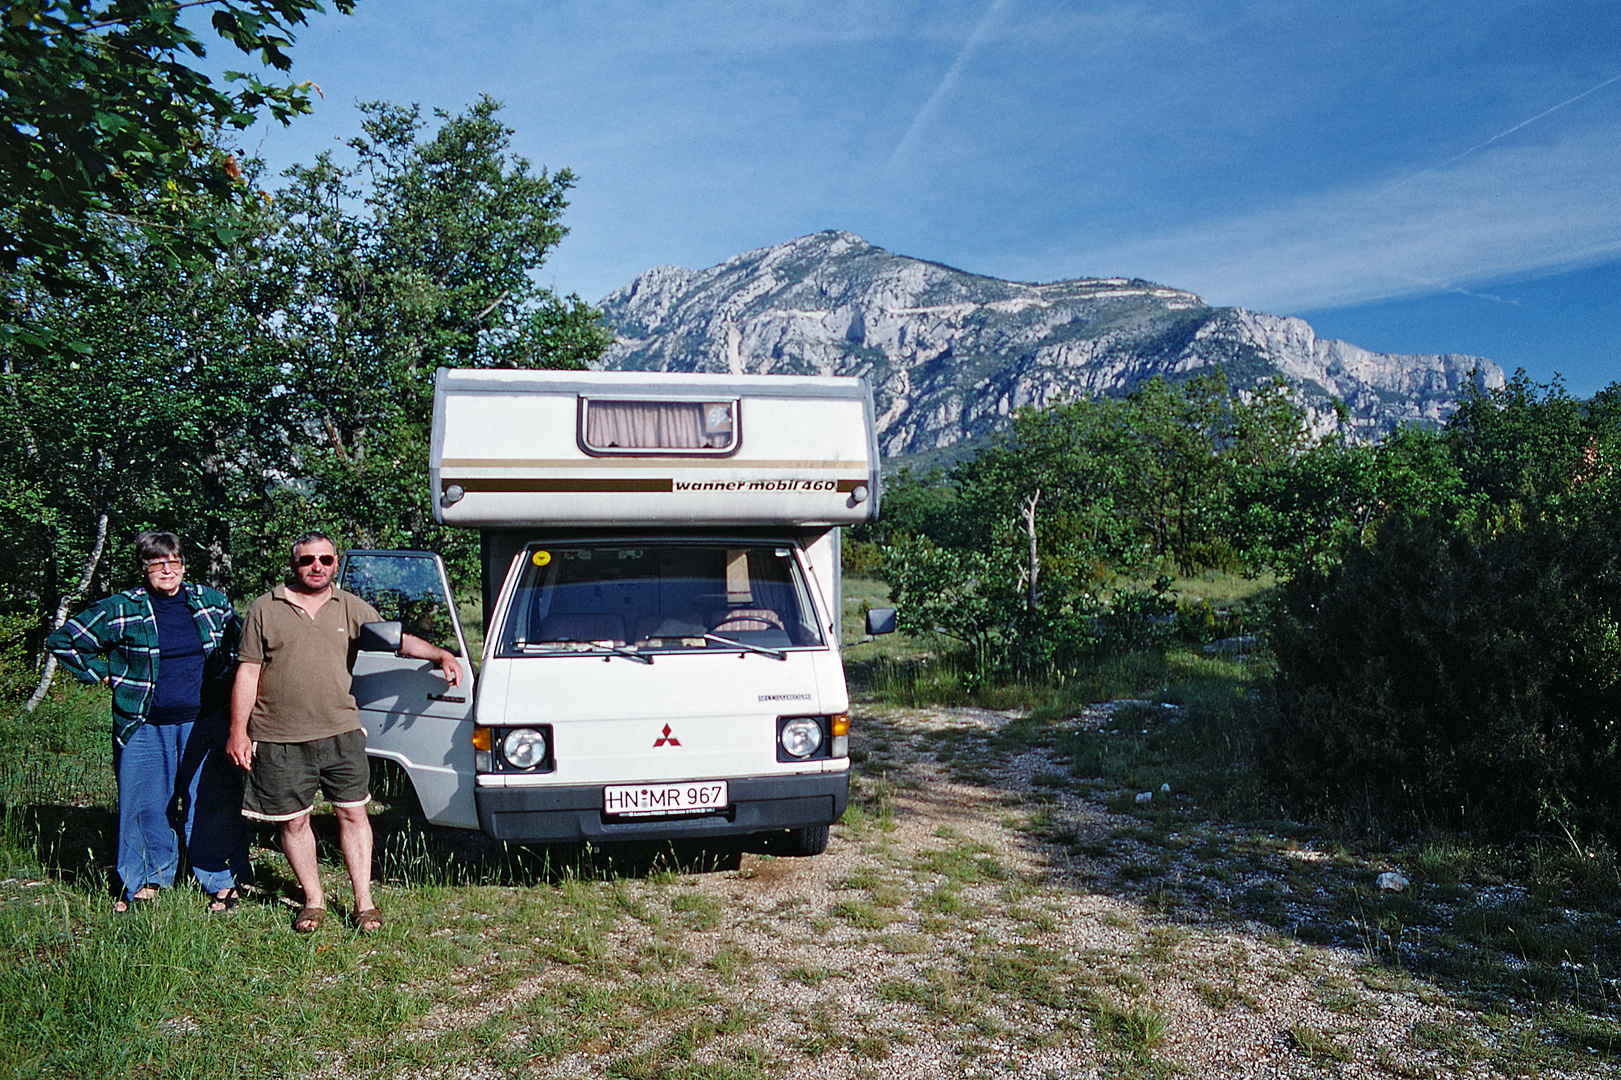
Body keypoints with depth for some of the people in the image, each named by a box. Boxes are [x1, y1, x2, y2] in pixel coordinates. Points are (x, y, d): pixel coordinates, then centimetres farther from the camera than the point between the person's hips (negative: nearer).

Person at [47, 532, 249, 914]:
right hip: (145, 726, 0)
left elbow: (242, 640, 22)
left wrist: (227, 676, 10)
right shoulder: (121, 609, -2)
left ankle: (222, 881, 15)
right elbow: (63, 641, 6)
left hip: (204, 724, 1)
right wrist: (102, 673, 2)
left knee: (211, 803, 3)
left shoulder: (212, 602, 5)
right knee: (146, 805, 9)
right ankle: (148, 880, 27)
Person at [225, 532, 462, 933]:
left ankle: (364, 901, 12)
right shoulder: (264, 610, 3)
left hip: (340, 733, 1)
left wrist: (441, 655, -10)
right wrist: (238, 731, -2)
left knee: (353, 813, 3)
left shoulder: (352, 609, 8)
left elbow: (398, 640, 7)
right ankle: (314, 900, 22)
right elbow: (247, 674, 2)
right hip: (280, 739, -1)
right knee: (293, 821, 7)